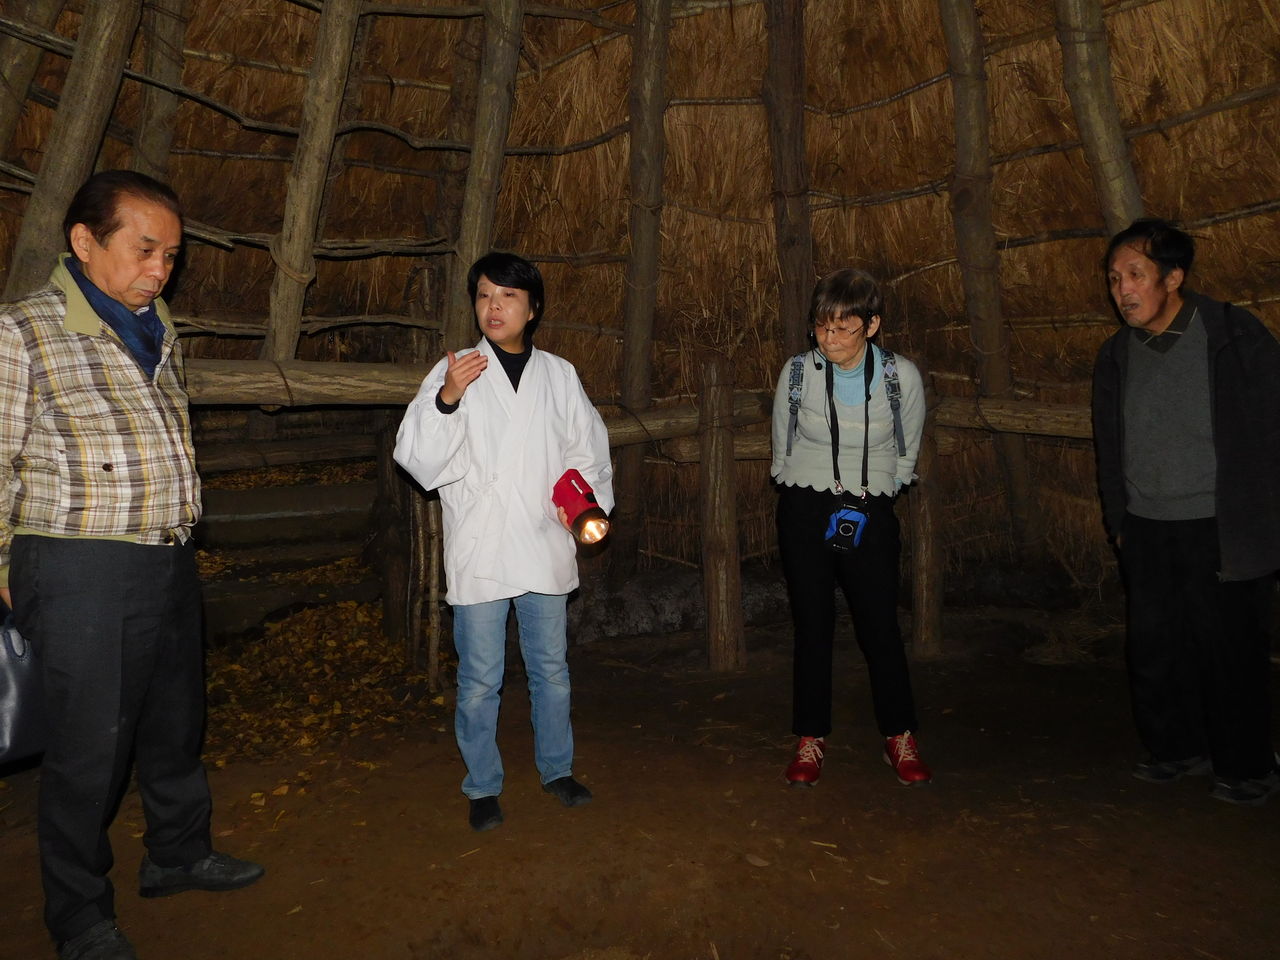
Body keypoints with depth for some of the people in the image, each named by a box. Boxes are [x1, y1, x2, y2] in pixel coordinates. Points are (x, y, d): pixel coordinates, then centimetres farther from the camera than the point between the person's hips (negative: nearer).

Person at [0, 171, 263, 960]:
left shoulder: (159, 335, 13)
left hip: (171, 564, 7)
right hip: (81, 576, -7)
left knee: (177, 723, 19)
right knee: (90, 746, 4)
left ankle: (179, 854, 39)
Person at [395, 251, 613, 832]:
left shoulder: (559, 375, 7)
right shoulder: (453, 372, -1)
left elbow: (589, 447, 17)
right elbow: (417, 458, -10)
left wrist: (587, 498, -1)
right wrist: (446, 399, -25)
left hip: (545, 547, 3)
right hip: (479, 552, -2)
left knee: (551, 669, 15)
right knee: (480, 680, 7)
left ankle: (556, 768, 35)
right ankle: (483, 787, 26)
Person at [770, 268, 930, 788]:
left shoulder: (901, 375, -6)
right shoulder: (797, 372, -4)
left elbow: (906, 452, 10)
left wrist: (876, 492, 9)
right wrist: (799, 494, 11)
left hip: (870, 515, 0)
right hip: (805, 511, 1)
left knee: (881, 627, 1)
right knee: (812, 627, 6)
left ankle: (900, 740, 19)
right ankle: (810, 741, 19)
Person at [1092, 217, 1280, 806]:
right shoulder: (1116, 355, 7)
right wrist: (1119, 522, 12)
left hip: (1220, 531, -4)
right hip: (1147, 532, 4)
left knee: (1228, 650, 4)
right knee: (1153, 647, 8)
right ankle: (1177, 749, 28)